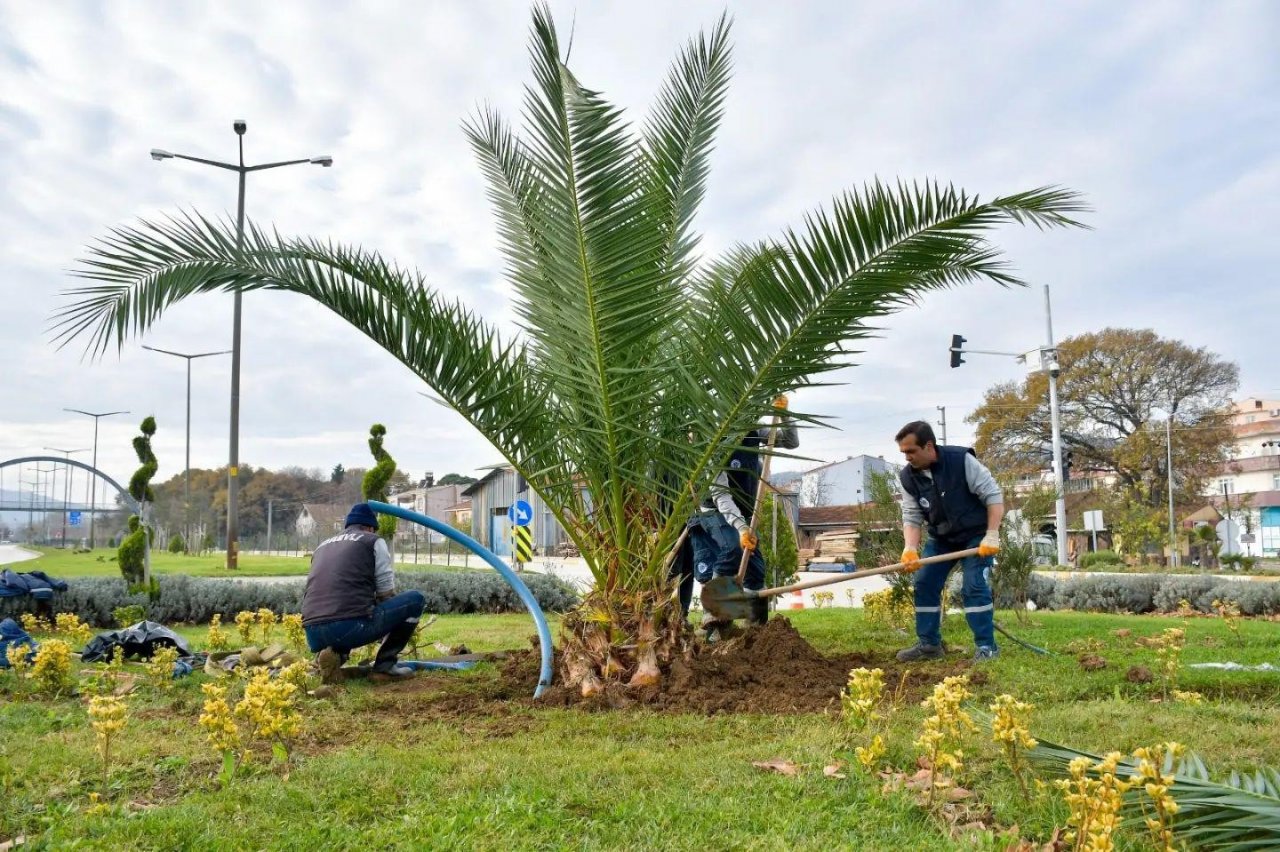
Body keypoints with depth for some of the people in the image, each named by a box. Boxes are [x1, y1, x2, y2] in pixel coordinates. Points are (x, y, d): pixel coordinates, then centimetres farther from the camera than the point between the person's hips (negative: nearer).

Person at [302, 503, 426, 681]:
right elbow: (386, 591, 13)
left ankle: (335, 653, 8)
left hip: (313, 635, 6)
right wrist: (387, 623, 35)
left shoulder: (322, 545, 29)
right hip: (351, 626, -5)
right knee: (415, 599, 12)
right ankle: (385, 662, 8)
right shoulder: (373, 541, 13)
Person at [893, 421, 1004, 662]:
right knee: (924, 585, 1)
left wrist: (992, 536, -26)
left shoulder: (962, 460, -24)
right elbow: (911, 517, -8)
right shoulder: (908, 477, -10)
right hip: (941, 539, 5)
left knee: (974, 586, -16)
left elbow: (993, 495, -20)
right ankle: (929, 644, 12)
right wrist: (911, 548, -26)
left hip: (976, 535, -5)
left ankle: (986, 647, -6)